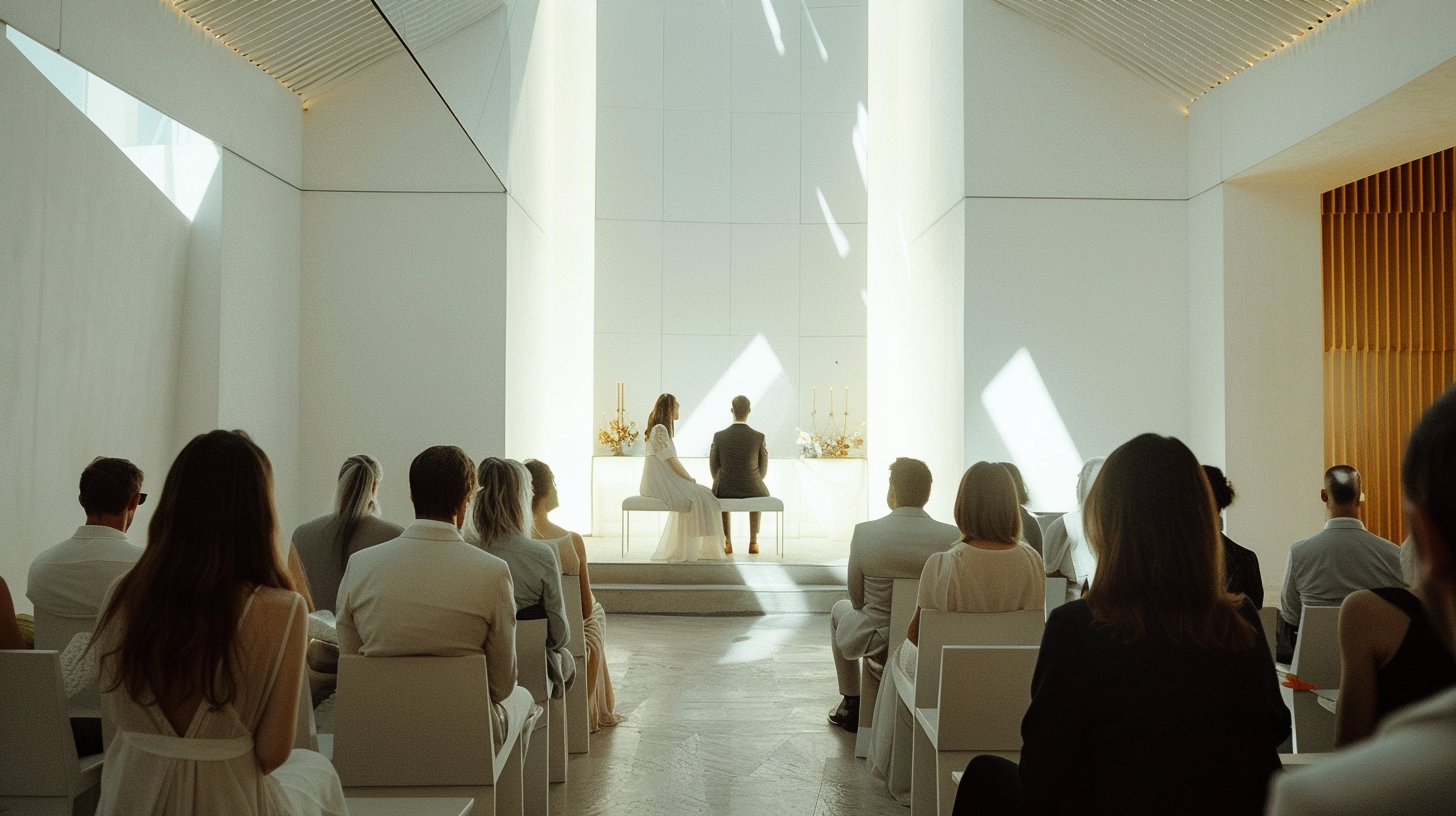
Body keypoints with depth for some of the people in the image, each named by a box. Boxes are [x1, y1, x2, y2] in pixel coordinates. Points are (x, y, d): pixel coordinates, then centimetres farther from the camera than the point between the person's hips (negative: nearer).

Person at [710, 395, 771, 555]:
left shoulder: (718, 436, -10)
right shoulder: (759, 437, -11)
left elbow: (713, 467, 2)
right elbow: (763, 469, 2)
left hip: (726, 489, 0)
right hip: (750, 488, 0)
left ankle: (728, 543, 34)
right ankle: (753, 543, 34)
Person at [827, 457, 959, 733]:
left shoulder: (864, 532, -17)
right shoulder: (954, 537, -15)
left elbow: (857, 598, -5)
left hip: (877, 644, -2)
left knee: (840, 609, 32)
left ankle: (851, 705, 36)